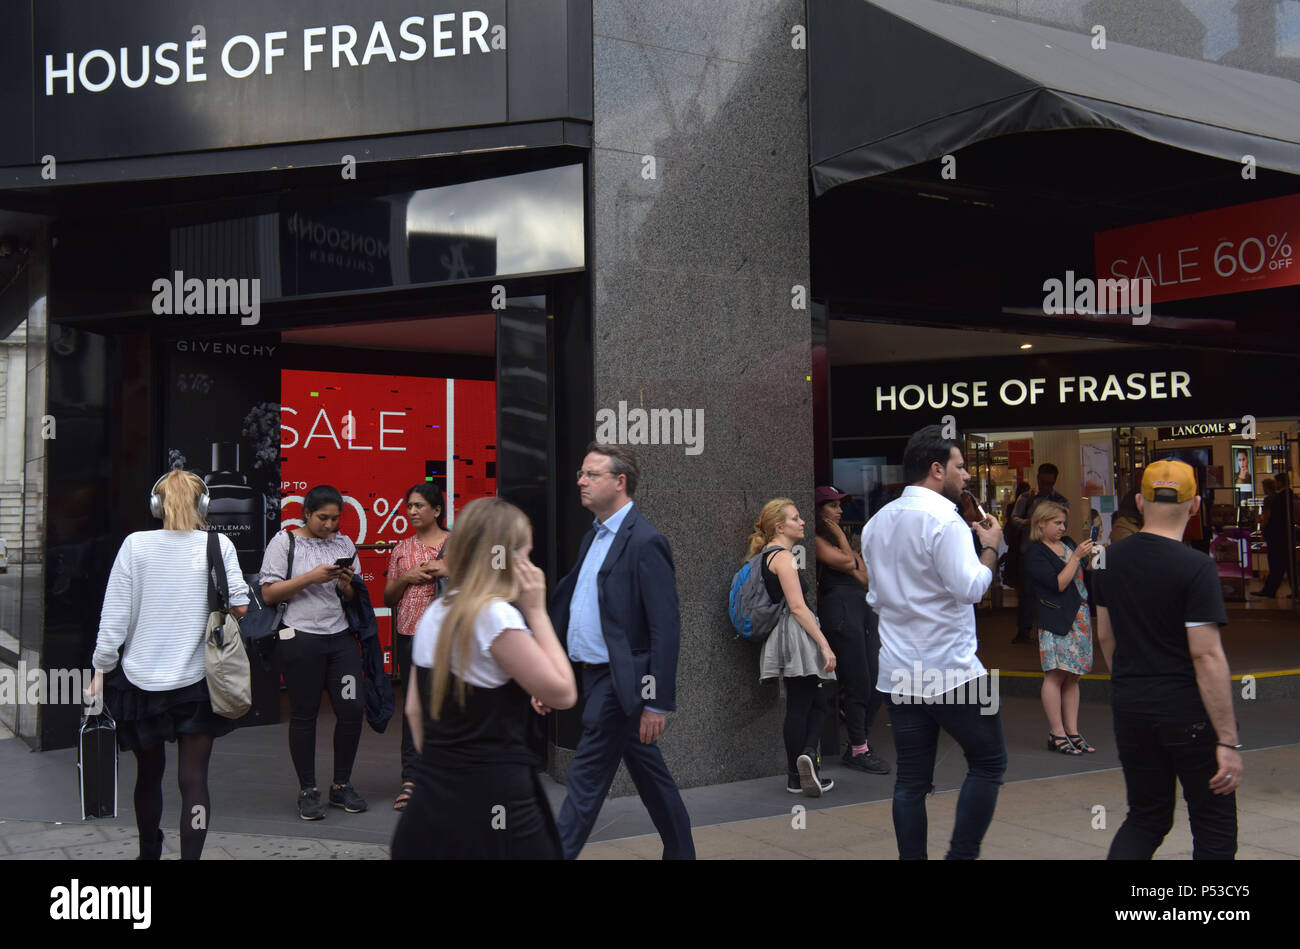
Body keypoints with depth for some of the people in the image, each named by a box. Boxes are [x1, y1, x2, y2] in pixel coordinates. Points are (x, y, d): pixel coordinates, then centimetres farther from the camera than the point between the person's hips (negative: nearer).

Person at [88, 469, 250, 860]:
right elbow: (239, 605, -8)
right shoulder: (218, 545, -7)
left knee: (149, 773, 19)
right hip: (196, 681, -1)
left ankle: (149, 852, 37)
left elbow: (115, 613, -4)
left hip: (141, 680, 2)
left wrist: (101, 669, 4)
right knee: (194, 779, 2)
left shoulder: (135, 545, -5)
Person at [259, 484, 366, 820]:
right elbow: (269, 594, -5)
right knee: (304, 714, 3)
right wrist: (311, 577, -14)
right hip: (300, 638, -4)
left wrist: (347, 584, -6)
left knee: (352, 708, -1)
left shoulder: (344, 544, 13)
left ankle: (342, 786, 15)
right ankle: (308, 790, 14)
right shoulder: (284, 542, 1)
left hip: (341, 637, 4)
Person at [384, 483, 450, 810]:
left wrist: (450, 571, -10)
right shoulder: (402, 549, 14)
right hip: (410, 632, 2)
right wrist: (406, 578, -3)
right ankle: (410, 779, 1)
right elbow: (388, 598, 16)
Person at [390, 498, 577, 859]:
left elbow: (414, 709, 14)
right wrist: (536, 612, -9)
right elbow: (562, 694, -13)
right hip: (491, 797, -8)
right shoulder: (496, 615, -17)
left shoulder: (433, 613, 8)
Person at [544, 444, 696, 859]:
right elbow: (567, 608, 16)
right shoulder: (593, 537, 13)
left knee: (586, 781, -4)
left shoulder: (645, 541, -15)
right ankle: (680, 852, 32)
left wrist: (658, 702, -20)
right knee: (650, 775, 19)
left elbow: (666, 629, -19)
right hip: (596, 676, 9)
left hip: (621, 681, -9)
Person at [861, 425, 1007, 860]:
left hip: (898, 672, 7)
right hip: (950, 669, -7)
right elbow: (971, 588, -19)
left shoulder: (876, 523, 12)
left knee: (911, 779, 9)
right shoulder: (942, 518, -14)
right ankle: (962, 853, 5)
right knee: (988, 763, 8)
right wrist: (990, 546, -6)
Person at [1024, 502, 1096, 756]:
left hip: (1080, 617, 7)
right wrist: (1077, 556, -15)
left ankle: (1072, 732, 11)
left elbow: (1084, 573, 22)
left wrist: (1091, 556, 4)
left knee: (1072, 676, 8)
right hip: (1055, 619, -7)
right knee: (1055, 675, -7)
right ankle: (1056, 734, -1)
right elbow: (1059, 584, -16)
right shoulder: (1035, 554, -8)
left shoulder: (1068, 544, 14)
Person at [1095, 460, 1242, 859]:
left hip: (1128, 704, 5)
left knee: (1146, 816, 17)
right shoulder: (1196, 567, -15)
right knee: (1214, 826, 11)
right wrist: (1228, 741, -17)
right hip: (1186, 707, -5)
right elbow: (1206, 655, -20)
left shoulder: (1111, 559, 3)